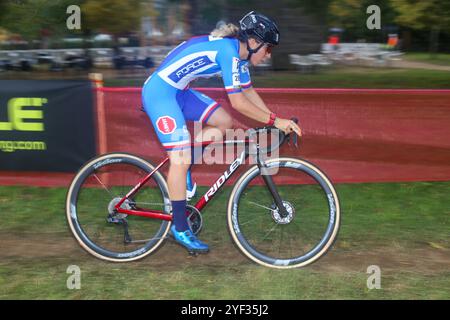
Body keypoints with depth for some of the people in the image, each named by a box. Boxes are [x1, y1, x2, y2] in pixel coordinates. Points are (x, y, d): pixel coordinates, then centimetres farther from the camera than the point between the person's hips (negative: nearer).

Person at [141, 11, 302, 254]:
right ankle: (180, 229, -1)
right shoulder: (229, 50, -21)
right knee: (181, 160, -11)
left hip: (178, 91, 10)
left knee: (223, 122, 6)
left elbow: (249, 92, 15)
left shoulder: (239, 53, 8)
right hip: (159, 92, -10)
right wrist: (275, 121, -17)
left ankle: (181, 163, 11)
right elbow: (238, 102, -24)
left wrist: (275, 120, 8)